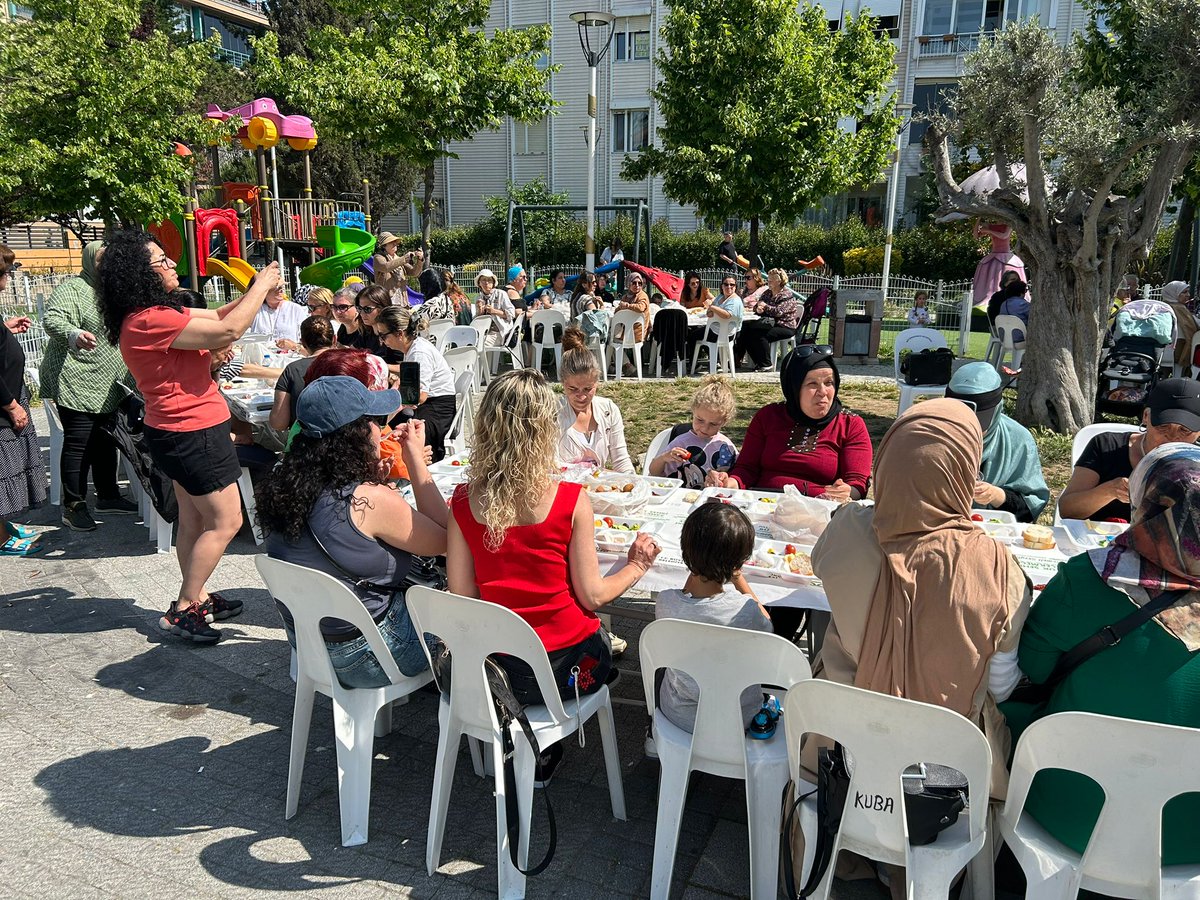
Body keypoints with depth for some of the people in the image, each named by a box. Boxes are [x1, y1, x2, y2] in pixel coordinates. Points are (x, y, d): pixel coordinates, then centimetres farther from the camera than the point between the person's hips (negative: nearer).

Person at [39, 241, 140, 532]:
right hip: (76, 383, -8)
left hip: (106, 387, 9)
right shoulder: (72, 289, -10)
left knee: (105, 442, 14)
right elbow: (52, 319, -26)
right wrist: (74, 335, -44)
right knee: (78, 443, -5)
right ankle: (73, 506, 4)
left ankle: (108, 497, 25)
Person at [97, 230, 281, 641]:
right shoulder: (151, 321, -24)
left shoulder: (155, 313, 8)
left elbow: (216, 316, 13)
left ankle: (196, 598, 30)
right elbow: (228, 330, -26)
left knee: (193, 519, 18)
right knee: (225, 522, -1)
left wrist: (259, 292, 0)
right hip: (192, 433, -10)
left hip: (180, 432, 10)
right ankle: (183, 610, 8)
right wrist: (261, 286, -14)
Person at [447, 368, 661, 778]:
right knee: (603, 640, 30)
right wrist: (636, 566, 8)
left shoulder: (464, 500, -9)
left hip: (492, 666, 4)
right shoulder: (571, 500, -18)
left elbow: (462, 592, -4)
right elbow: (592, 595, -10)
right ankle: (543, 749, 28)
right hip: (560, 668, -4)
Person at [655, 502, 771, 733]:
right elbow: (766, 626, -4)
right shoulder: (746, 610, -31)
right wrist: (738, 578, -4)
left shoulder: (664, 603, -25)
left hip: (678, 714, 2)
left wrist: (695, 571, -5)